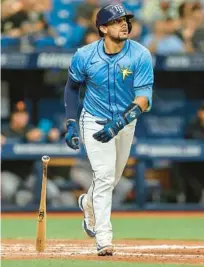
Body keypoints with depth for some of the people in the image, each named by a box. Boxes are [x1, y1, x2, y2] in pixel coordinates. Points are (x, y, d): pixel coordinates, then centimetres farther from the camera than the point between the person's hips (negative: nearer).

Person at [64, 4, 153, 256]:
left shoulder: (140, 56, -20)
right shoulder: (84, 56, -16)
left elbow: (144, 98, -25)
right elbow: (72, 87, 2)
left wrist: (118, 124, -38)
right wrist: (71, 124, -5)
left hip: (125, 123, 2)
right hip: (95, 121, -2)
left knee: (113, 177, 20)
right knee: (104, 176, -16)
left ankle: (89, 203, 53)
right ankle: (103, 240, -14)